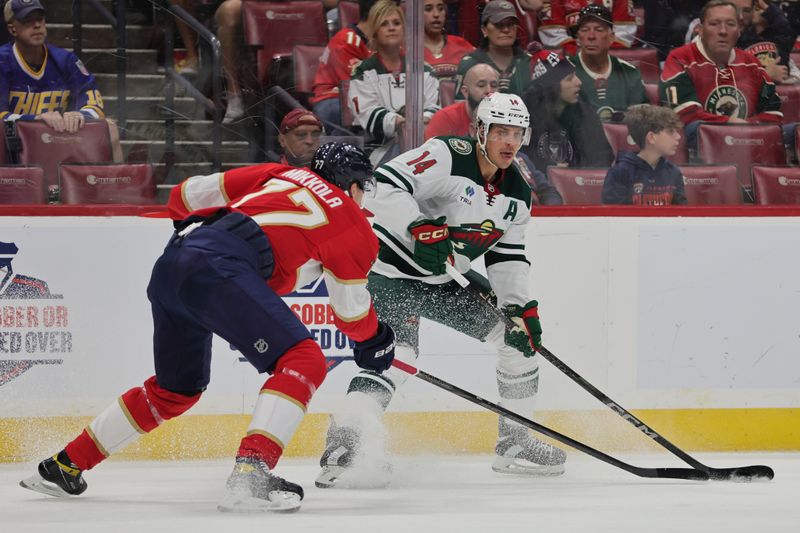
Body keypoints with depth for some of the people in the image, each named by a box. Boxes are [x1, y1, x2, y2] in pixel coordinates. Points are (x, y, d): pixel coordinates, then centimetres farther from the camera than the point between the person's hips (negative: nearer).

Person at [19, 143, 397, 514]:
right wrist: (375, 341, 38)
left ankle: (64, 466, 34)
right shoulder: (353, 224, 13)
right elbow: (351, 310, 20)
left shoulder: (281, 174, 29)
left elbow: (188, 195, 26)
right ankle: (249, 475, -29)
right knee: (304, 361, -9)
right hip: (218, 270, -8)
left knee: (177, 388, 26)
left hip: (169, 266, 8)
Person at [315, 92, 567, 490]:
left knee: (520, 333, 6)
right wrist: (419, 228, -41)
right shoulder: (449, 156, -19)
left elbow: (508, 258, 10)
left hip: (445, 280, 9)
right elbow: (387, 185, -29)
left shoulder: (517, 196, 5)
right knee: (398, 354, -30)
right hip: (392, 269, -8)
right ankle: (341, 449, -36)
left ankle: (515, 442, 15)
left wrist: (521, 307, -4)